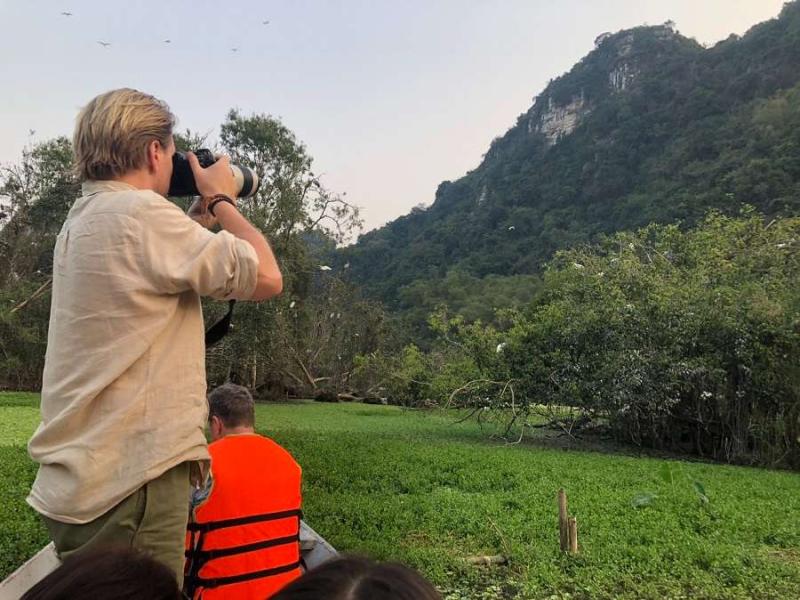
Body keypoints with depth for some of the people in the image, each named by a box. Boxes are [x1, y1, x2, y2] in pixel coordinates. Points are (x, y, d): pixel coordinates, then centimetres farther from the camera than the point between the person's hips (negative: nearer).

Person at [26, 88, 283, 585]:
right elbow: (266, 277, -16)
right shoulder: (141, 212, -16)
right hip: (128, 485, -10)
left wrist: (203, 214, 19)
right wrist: (222, 201, -1)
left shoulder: (81, 222, 14)